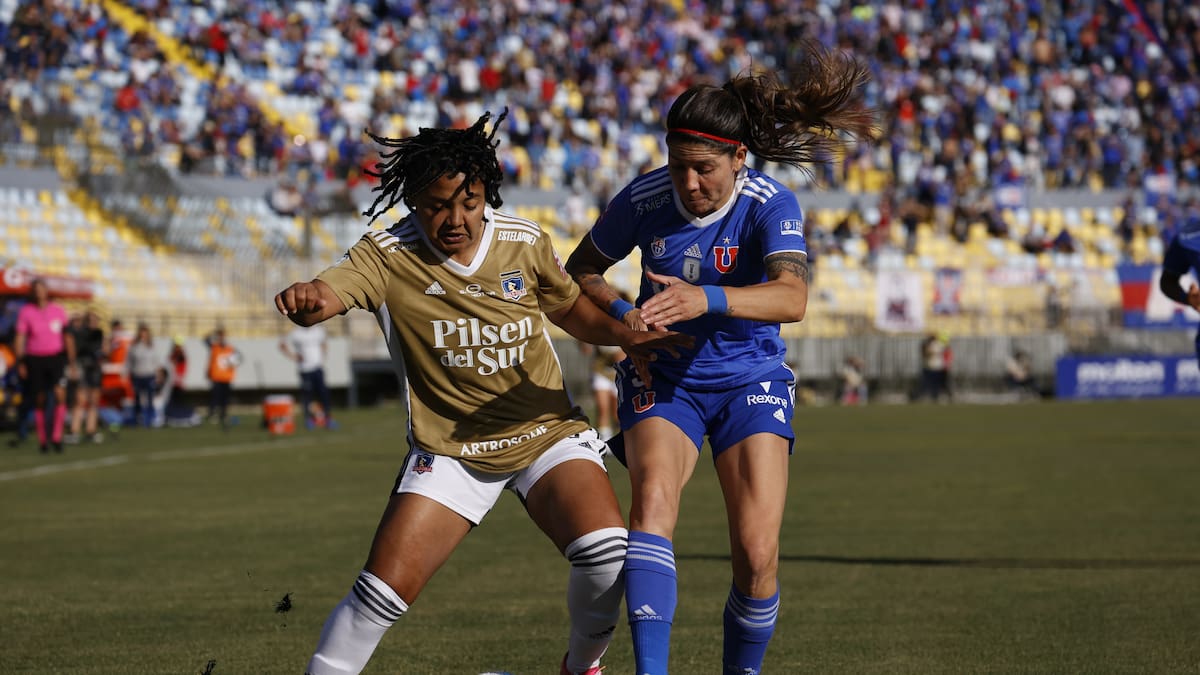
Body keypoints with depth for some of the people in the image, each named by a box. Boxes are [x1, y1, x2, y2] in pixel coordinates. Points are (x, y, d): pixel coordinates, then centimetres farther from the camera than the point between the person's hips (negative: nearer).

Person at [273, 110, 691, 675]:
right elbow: (325, 296, -30)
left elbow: (570, 309, 14)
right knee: (384, 591, -14)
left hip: (548, 435, 1)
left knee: (606, 552, -22)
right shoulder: (387, 256, -12)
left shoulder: (525, 242, -4)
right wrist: (307, 300, -54)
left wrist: (624, 335, -5)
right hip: (448, 451, -1)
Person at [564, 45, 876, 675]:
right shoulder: (644, 199, -12)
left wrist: (706, 299, -53)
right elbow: (580, 269, 6)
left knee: (758, 551, -14)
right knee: (652, 495, -29)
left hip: (749, 379, -1)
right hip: (663, 379, 1)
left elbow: (790, 297, -37)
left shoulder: (770, 206, -18)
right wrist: (623, 311, -15)